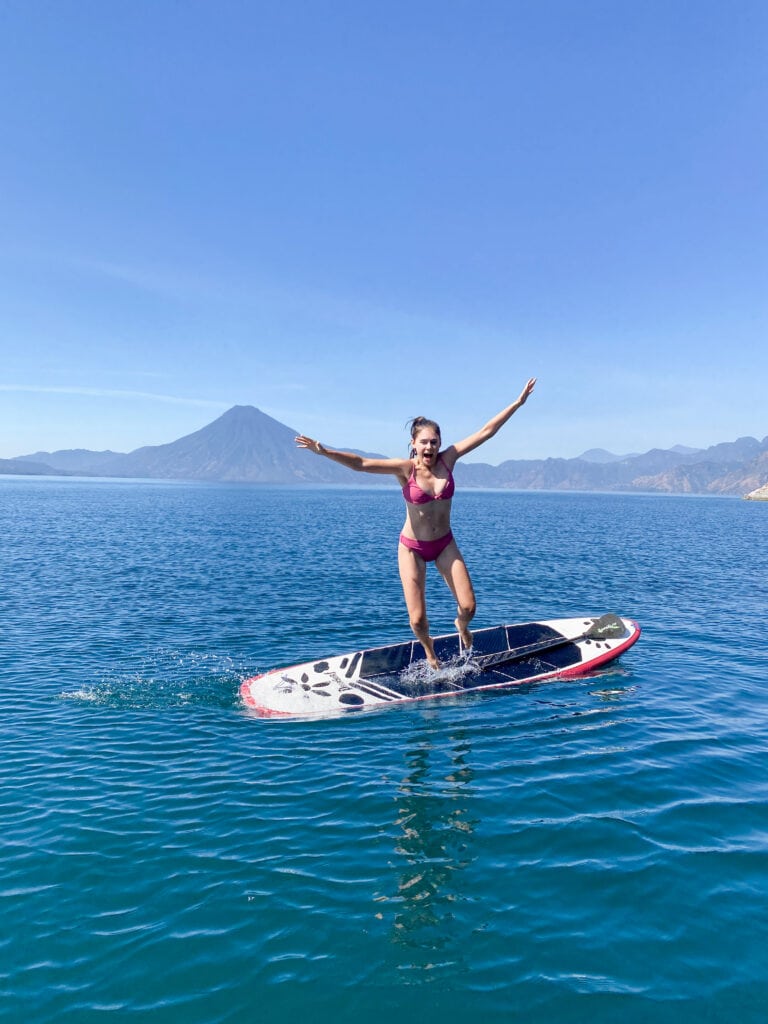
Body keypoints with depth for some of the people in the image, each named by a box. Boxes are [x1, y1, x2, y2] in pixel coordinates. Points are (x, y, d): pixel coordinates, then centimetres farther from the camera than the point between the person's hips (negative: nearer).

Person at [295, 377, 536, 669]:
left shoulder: (447, 459, -9)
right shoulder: (405, 468, -17)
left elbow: (486, 431, -7)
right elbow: (360, 463, -26)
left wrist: (518, 403, -7)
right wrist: (324, 451, -40)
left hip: (445, 544, 3)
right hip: (412, 548, -2)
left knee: (468, 607, 0)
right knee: (418, 620, -2)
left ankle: (461, 625, 40)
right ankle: (429, 649, 35)